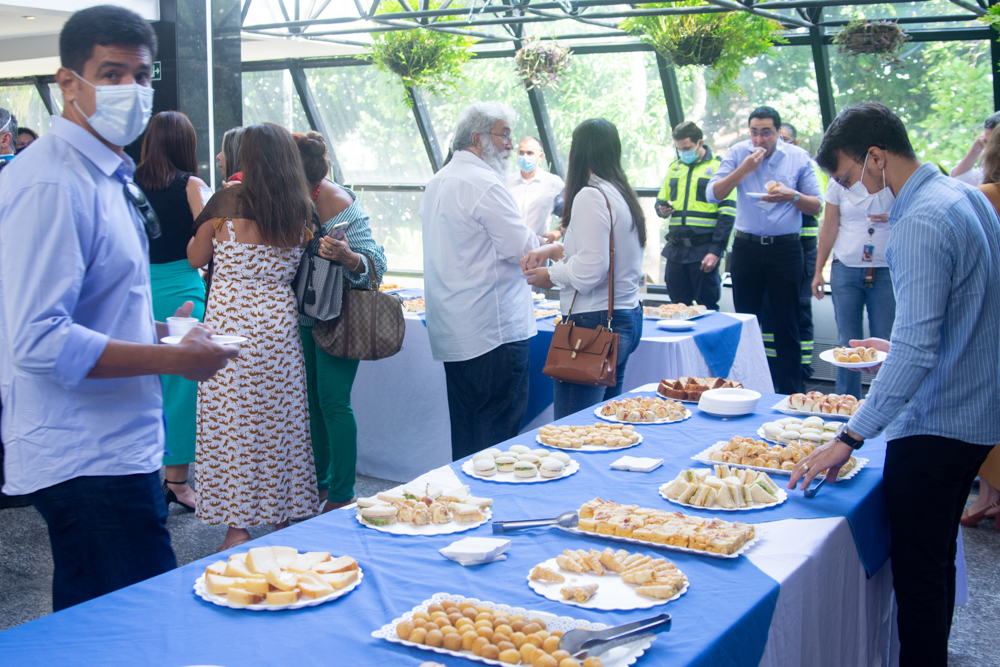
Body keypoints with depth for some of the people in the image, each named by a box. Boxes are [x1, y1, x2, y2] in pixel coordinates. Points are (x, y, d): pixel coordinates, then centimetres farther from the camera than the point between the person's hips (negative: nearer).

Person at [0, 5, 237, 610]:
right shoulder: (52, 185, -18)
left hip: (118, 445, 10)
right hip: (88, 462, -10)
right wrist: (174, 359, -20)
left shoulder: (108, 174, 15)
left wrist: (160, 331, 11)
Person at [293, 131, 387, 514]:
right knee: (311, 399, 14)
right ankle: (321, 482, 28)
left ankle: (342, 497, 5)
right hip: (302, 315, 8)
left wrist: (346, 256, -42)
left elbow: (374, 263, -21)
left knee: (332, 403, -5)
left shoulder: (339, 205, -21)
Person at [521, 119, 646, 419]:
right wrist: (556, 249, 15)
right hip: (628, 318, 10)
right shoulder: (623, 194, 13)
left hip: (594, 325, -10)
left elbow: (590, 270, -19)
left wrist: (551, 275, -3)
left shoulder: (591, 196, -14)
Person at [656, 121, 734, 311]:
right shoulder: (674, 167, 14)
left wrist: (716, 251, -15)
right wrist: (662, 210, -2)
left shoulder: (718, 167, -3)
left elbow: (727, 213, -8)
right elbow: (661, 200, 24)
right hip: (676, 249, 5)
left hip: (703, 250, -5)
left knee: (707, 307, -1)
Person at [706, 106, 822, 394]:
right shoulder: (738, 153, 3)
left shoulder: (798, 157, 1)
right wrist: (744, 169, -15)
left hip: (785, 249, -1)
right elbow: (714, 194, -6)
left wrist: (793, 196, -17)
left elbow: (817, 206, 2)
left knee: (786, 324, 1)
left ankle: (790, 395, 9)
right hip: (746, 248, 2)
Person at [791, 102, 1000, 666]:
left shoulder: (921, 223, -22)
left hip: (934, 424, -10)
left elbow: (916, 351, -28)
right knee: (937, 554, 21)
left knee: (918, 567, 1)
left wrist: (850, 439, -25)